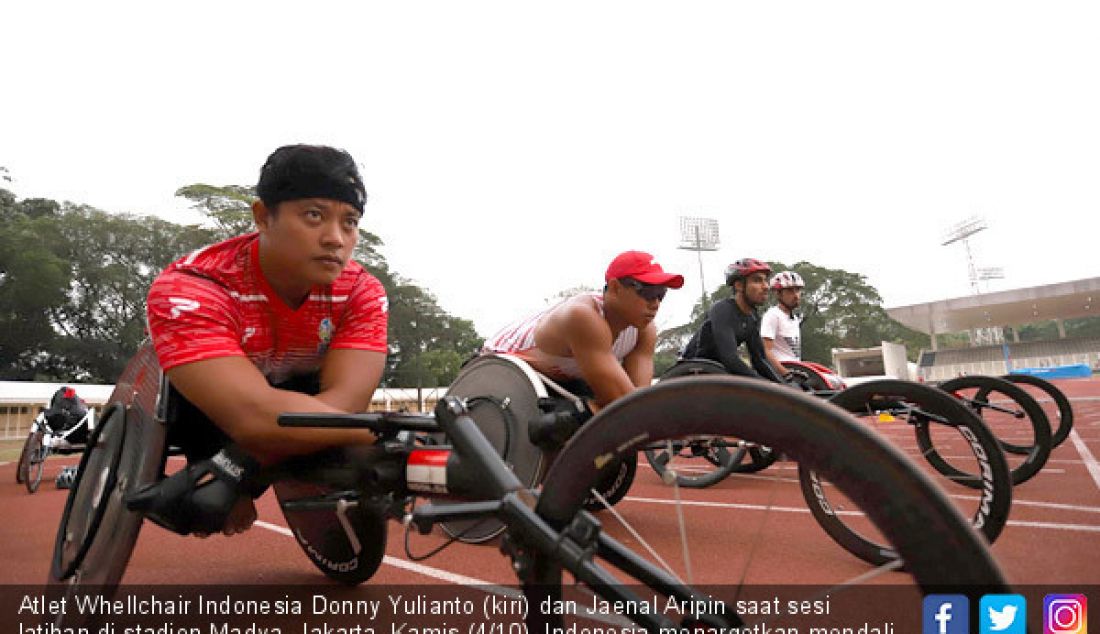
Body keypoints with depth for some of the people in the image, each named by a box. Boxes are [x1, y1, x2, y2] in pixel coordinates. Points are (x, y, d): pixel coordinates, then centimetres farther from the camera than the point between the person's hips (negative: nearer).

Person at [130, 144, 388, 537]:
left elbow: (344, 402, -39)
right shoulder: (189, 290, -36)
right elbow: (256, 416, -49)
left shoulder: (361, 293, -27)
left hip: (295, 393, 1)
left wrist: (234, 473, -47)